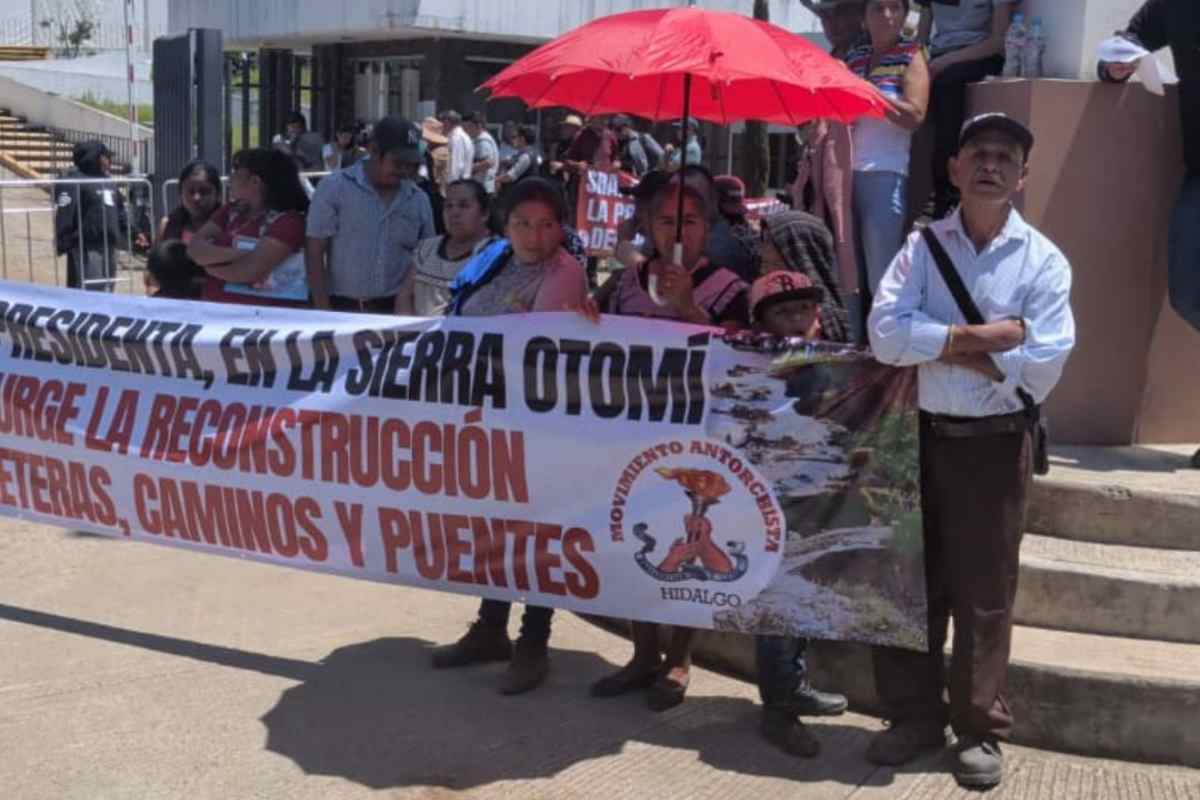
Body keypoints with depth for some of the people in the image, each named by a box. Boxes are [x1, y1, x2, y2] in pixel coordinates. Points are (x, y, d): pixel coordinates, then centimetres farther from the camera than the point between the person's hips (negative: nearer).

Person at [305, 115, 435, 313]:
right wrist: (322, 310, -11)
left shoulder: (419, 200, 8)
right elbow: (315, 251, -5)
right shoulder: (334, 188, -3)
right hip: (342, 308, -3)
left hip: (397, 309, 3)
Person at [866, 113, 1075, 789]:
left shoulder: (1044, 260, -2)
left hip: (996, 444, -2)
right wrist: (983, 336, -17)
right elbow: (885, 334, -11)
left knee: (985, 594, 6)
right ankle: (915, 716, 26)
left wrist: (940, 345, -11)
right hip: (919, 435, 2)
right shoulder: (922, 246, 3)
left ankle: (981, 731, 21)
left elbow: (1043, 364, -13)